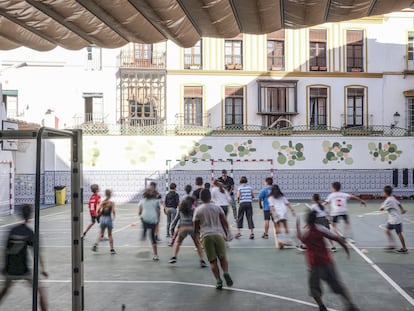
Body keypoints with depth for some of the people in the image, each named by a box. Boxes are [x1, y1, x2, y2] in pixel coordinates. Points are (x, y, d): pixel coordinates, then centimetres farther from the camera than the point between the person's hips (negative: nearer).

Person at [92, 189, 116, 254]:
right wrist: (113, 217, 4)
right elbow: (113, 211, -15)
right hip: (108, 218, -2)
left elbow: (98, 211, -5)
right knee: (110, 235, 10)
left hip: (102, 218, 2)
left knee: (101, 233, 19)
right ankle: (112, 249, 14)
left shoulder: (102, 202, 1)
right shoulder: (112, 203, -7)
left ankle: (96, 244, -2)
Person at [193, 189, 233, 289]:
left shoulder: (198, 210, 4)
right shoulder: (217, 207, 6)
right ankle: (226, 273, -13)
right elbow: (224, 222, 3)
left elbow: (196, 227, 8)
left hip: (206, 236, 0)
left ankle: (218, 280, -3)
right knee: (222, 257, 11)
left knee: (212, 260, 5)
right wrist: (227, 232, 17)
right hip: (218, 234, 1)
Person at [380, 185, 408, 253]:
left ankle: (404, 248, 10)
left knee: (399, 233, 0)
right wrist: (402, 210, 30)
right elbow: (399, 204, 17)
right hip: (392, 220, 10)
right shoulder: (392, 198, 6)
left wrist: (382, 205, 6)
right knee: (387, 230, 11)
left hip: (396, 220, -10)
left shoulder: (388, 200, -22)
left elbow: (381, 209, -15)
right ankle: (392, 245, 15)